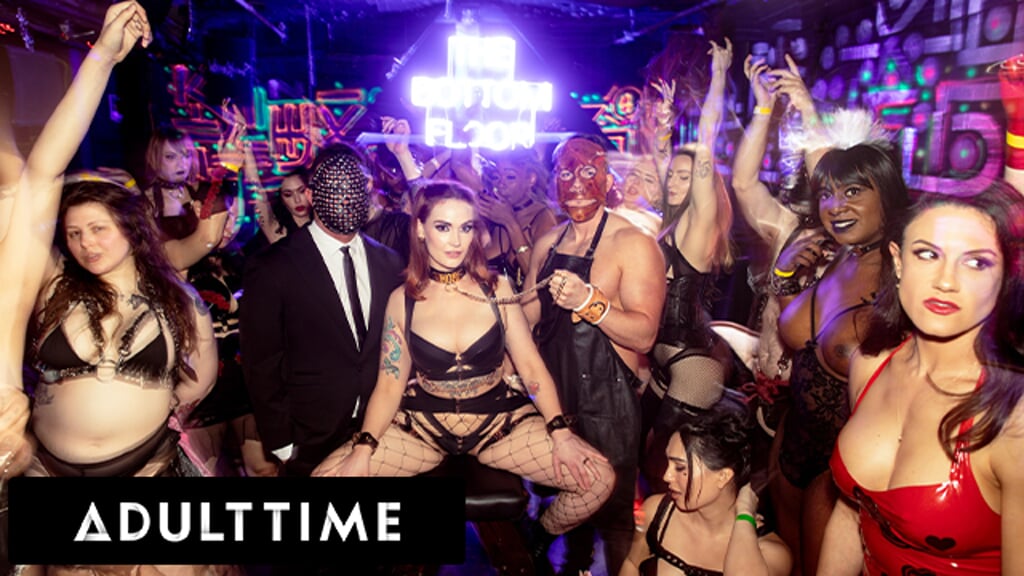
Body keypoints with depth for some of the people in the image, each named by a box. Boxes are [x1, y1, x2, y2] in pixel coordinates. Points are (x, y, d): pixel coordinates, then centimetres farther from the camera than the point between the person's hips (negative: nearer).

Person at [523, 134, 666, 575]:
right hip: (553, 392, 6)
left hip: (607, 402, -6)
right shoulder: (547, 243, 7)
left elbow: (645, 334, -19)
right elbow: (527, 315, 16)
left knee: (613, 512, 6)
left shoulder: (633, 244, -12)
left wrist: (589, 301, -32)